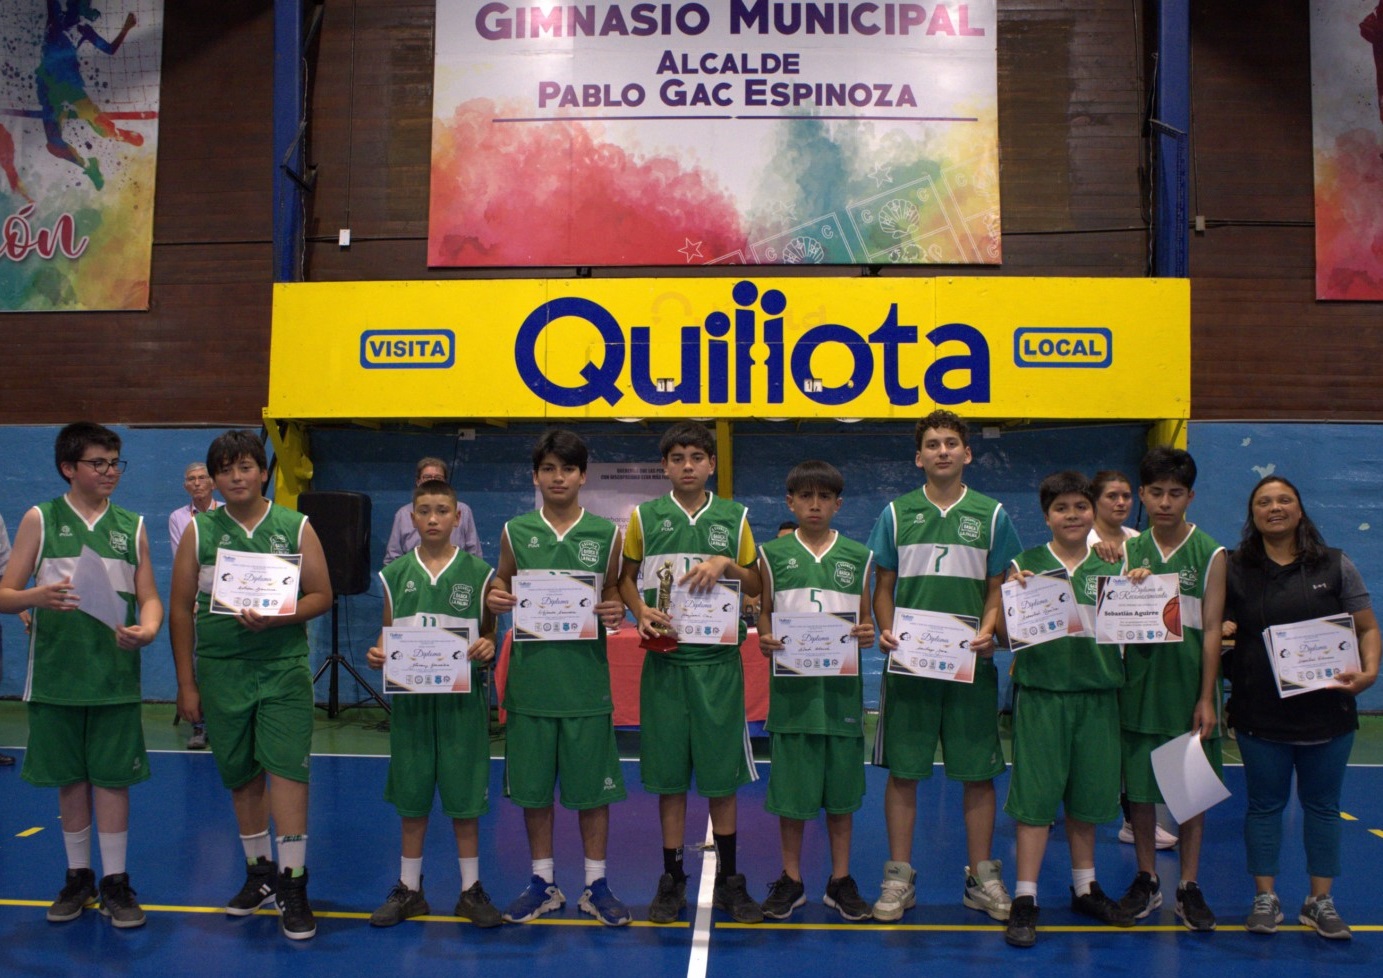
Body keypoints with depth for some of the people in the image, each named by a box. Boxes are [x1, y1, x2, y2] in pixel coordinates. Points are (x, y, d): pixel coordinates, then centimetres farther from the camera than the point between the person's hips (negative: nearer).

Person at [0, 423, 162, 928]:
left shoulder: (132, 526, 7)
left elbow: (149, 597, 7)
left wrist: (147, 629, -15)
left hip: (115, 674, 1)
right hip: (56, 673, 0)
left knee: (112, 777, 3)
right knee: (70, 777, 10)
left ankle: (115, 881, 14)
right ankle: (78, 877, 24)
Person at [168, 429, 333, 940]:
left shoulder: (296, 527, 3)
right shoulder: (199, 530, 6)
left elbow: (321, 595, 2)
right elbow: (181, 609, 7)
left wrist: (276, 618, -17)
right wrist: (186, 684, 4)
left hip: (284, 666, -2)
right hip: (221, 669, 2)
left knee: (287, 768, -10)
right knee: (242, 775, 10)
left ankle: (292, 883, -4)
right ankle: (259, 872, 26)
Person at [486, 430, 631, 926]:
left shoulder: (606, 534, 2)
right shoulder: (515, 532, 4)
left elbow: (614, 595, 9)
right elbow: (503, 584, 13)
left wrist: (615, 613, -12)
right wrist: (495, 599, -9)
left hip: (586, 677, -1)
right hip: (531, 676, 1)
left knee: (592, 786, 6)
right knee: (533, 786, 9)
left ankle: (596, 885, 21)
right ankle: (542, 883, 25)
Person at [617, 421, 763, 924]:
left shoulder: (734, 517, 6)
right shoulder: (645, 517, 4)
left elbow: (756, 586, 11)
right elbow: (626, 578, 11)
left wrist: (726, 564, -8)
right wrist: (641, 612, -8)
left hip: (719, 659, 0)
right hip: (665, 657, 0)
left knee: (722, 772, 5)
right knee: (669, 773, 5)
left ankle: (728, 880, 19)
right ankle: (672, 879, 18)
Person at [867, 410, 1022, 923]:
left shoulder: (991, 515, 6)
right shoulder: (896, 513, 7)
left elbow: (998, 588, 8)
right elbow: (883, 586, 9)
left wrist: (989, 631, -10)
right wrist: (886, 630, -9)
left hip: (970, 664, 0)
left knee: (978, 771, 6)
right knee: (902, 771, 4)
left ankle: (982, 876, 20)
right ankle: (899, 877, 15)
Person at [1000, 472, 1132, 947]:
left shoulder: (1111, 567, 10)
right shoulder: (1026, 564, 1)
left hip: (1097, 691, 3)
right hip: (1041, 689, -3)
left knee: (1088, 791, 13)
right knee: (1035, 792, -2)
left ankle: (1085, 887, 30)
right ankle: (1025, 899, 5)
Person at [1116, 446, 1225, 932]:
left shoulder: (1210, 554, -2)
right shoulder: (1128, 550, 4)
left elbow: (1212, 629, -4)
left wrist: (1207, 698, -8)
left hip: (1187, 689, -2)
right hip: (1138, 687, 2)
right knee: (1138, 787, 7)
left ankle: (1189, 887, 18)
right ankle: (1146, 880, 23)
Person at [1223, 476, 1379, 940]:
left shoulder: (1335, 566, 3)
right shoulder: (1234, 570, 2)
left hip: (1327, 709, 1)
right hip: (1260, 713, -1)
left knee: (1323, 805, 10)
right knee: (1264, 805, 8)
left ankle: (1320, 901, 22)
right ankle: (1265, 899, 19)